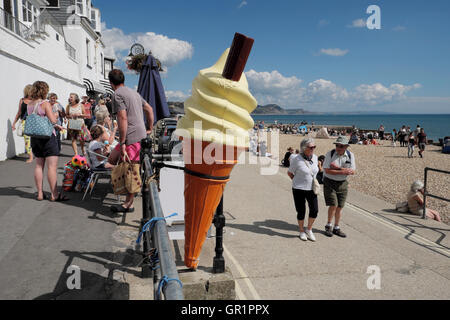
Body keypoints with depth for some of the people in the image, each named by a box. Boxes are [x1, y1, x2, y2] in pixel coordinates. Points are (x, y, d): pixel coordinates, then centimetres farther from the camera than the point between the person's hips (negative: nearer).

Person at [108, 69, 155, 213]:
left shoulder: (118, 94, -9)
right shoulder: (133, 92, 20)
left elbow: (123, 118, -18)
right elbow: (149, 109, 24)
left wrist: (122, 143, -17)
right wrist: (150, 129, 27)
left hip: (132, 138, -9)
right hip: (141, 134, 9)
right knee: (112, 160, 17)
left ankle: (129, 204, 7)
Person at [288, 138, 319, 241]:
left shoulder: (315, 157, 1)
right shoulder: (297, 160, -15)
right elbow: (289, 173, -1)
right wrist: (298, 181, 7)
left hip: (311, 189, 4)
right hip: (299, 190, -4)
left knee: (314, 210, -2)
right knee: (301, 212, 4)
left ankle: (309, 230, 21)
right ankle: (302, 231, 26)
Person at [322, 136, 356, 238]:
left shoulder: (350, 155, -1)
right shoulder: (330, 154, -11)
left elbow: (352, 171, -8)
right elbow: (327, 170, -17)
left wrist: (338, 167, -19)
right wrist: (342, 172, -23)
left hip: (343, 183, 3)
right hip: (329, 182, -3)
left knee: (340, 206, 6)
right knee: (333, 205, -11)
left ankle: (336, 228, 20)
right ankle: (328, 226, 10)